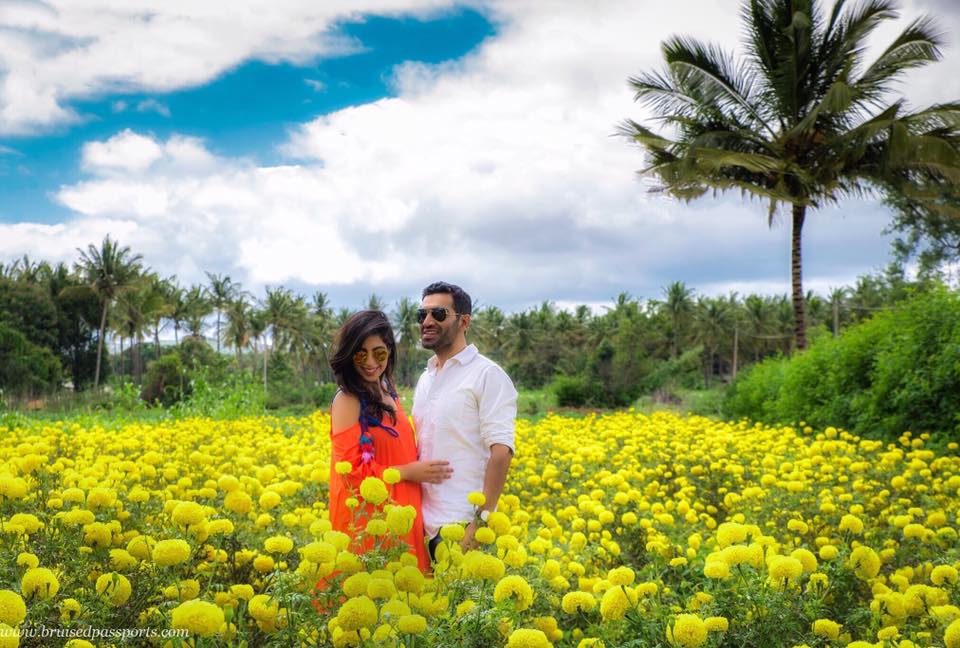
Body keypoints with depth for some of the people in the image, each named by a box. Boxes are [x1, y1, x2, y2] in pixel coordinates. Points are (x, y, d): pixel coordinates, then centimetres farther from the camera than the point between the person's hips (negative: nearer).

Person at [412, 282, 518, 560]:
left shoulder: (488, 375, -9)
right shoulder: (425, 380, 15)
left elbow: (501, 451, -15)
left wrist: (482, 520, -21)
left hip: (463, 526, -7)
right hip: (427, 526, 7)